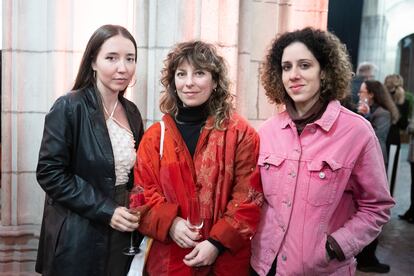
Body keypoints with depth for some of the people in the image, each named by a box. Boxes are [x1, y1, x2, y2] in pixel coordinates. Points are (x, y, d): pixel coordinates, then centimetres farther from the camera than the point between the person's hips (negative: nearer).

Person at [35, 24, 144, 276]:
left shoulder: (131, 112, 5)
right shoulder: (69, 107, -13)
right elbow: (50, 173, -16)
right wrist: (105, 210, -19)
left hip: (122, 236, 6)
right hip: (77, 241, -5)